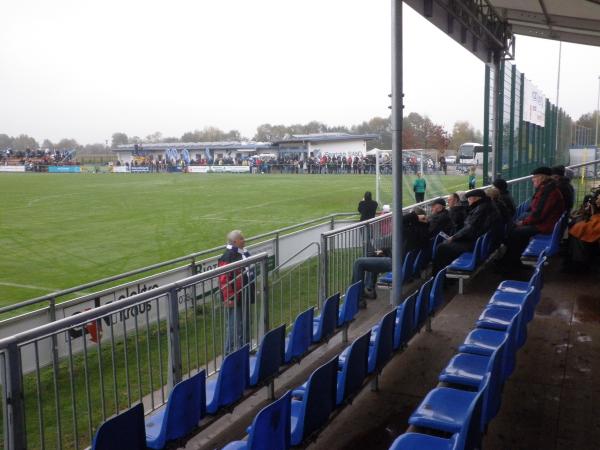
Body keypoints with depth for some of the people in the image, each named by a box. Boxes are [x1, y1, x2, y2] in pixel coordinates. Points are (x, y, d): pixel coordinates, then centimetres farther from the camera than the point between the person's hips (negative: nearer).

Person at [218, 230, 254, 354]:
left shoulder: (244, 253, 8)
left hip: (245, 296, 9)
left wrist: (253, 290, 22)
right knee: (234, 326, -1)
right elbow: (224, 280, -23)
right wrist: (228, 298, -23)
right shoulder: (227, 257, -20)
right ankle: (230, 352, 10)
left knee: (245, 324, 19)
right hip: (234, 299, -9)